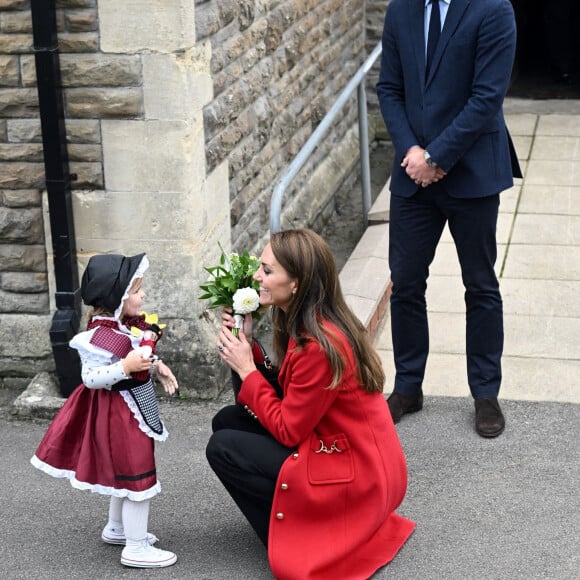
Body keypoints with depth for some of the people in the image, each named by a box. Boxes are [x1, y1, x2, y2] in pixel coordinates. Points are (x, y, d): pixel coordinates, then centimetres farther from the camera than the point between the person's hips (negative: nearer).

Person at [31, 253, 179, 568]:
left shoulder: (124, 327, 3)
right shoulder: (104, 336, -27)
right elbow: (91, 377, -27)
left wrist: (156, 367, 3)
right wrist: (125, 368, -35)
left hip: (132, 411, 10)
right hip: (119, 415, -10)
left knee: (124, 473, 24)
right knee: (137, 477, -3)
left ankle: (116, 529, 41)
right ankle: (136, 548, 7)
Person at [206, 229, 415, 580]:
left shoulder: (320, 346, -28)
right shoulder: (307, 324, 1)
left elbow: (286, 429, -20)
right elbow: (284, 398, 6)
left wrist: (246, 369, -12)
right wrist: (247, 346, -3)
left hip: (354, 477, -10)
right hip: (336, 446, 10)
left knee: (223, 449, -10)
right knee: (228, 421, 7)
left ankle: (298, 541, 1)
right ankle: (304, 521, 10)